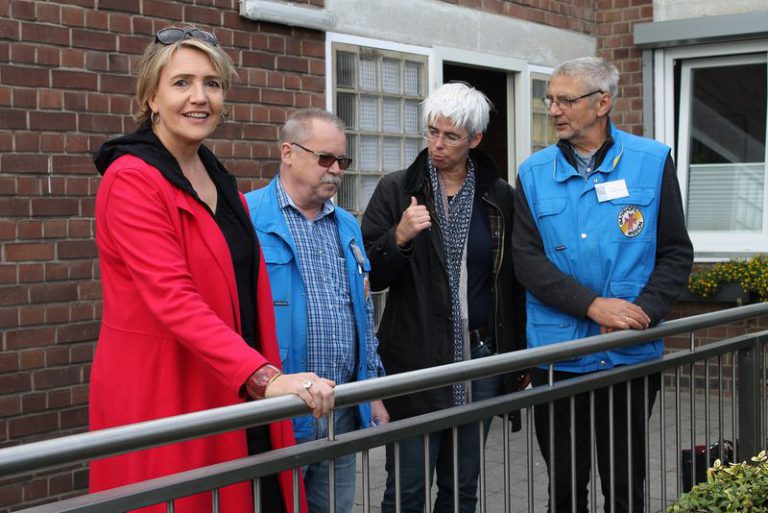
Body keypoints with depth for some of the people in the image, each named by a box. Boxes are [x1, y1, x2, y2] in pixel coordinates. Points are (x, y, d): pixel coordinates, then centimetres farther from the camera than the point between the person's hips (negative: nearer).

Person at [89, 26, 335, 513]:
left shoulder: (219, 180, 14)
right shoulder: (132, 180, -12)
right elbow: (174, 300, -23)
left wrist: (275, 380, 13)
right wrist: (265, 377, -31)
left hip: (237, 395, 8)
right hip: (159, 396, -8)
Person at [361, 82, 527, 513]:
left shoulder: (499, 197, 6)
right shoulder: (397, 190, 0)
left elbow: (514, 282, 11)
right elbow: (369, 276, -2)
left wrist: (519, 356, 10)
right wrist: (398, 238, -20)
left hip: (482, 357, 3)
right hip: (417, 360, -2)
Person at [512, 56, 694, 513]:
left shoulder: (652, 161, 1)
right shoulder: (534, 174, 3)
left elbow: (676, 253, 2)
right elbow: (528, 260, -5)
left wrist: (645, 311, -15)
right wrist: (594, 305, -17)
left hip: (631, 356, -1)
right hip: (557, 355, 1)